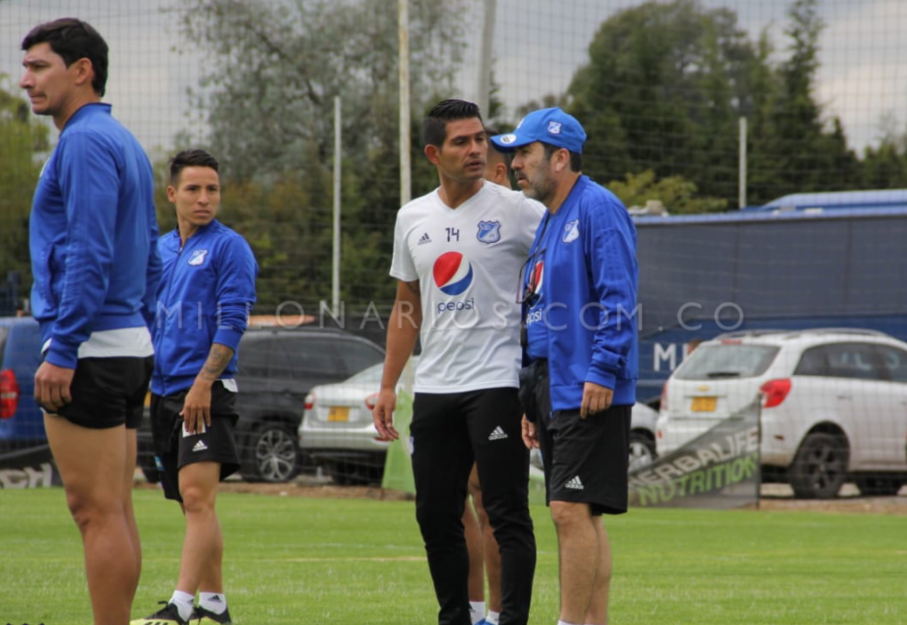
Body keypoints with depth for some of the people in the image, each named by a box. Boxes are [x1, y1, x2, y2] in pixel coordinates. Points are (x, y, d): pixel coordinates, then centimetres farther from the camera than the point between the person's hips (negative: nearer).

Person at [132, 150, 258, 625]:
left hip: (205, 391, -7)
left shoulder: (228, 248, -4)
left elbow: (232, 322, -11)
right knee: (193, 503, 10)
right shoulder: (160, 249, 17)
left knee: (197, 495, -17)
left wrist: (203, 381, -19)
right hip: (164, 391, 7)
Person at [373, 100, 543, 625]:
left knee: (507, 513, -8)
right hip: (434, 386, 6)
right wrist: (388, 385, 14)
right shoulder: (413, 219, 12)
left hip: (496, 382, -6)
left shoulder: (515, 211, -5)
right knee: (436, 515, 9)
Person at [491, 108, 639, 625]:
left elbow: (619, 297, -17)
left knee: (572, 509, -12)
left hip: (590, 392, -10)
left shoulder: (597, 208, -9)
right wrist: (531, 401, 20)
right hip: (554, 392, 10)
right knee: (578, 515, 10)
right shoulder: (547, 223, 20)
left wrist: (602, 371, -24)